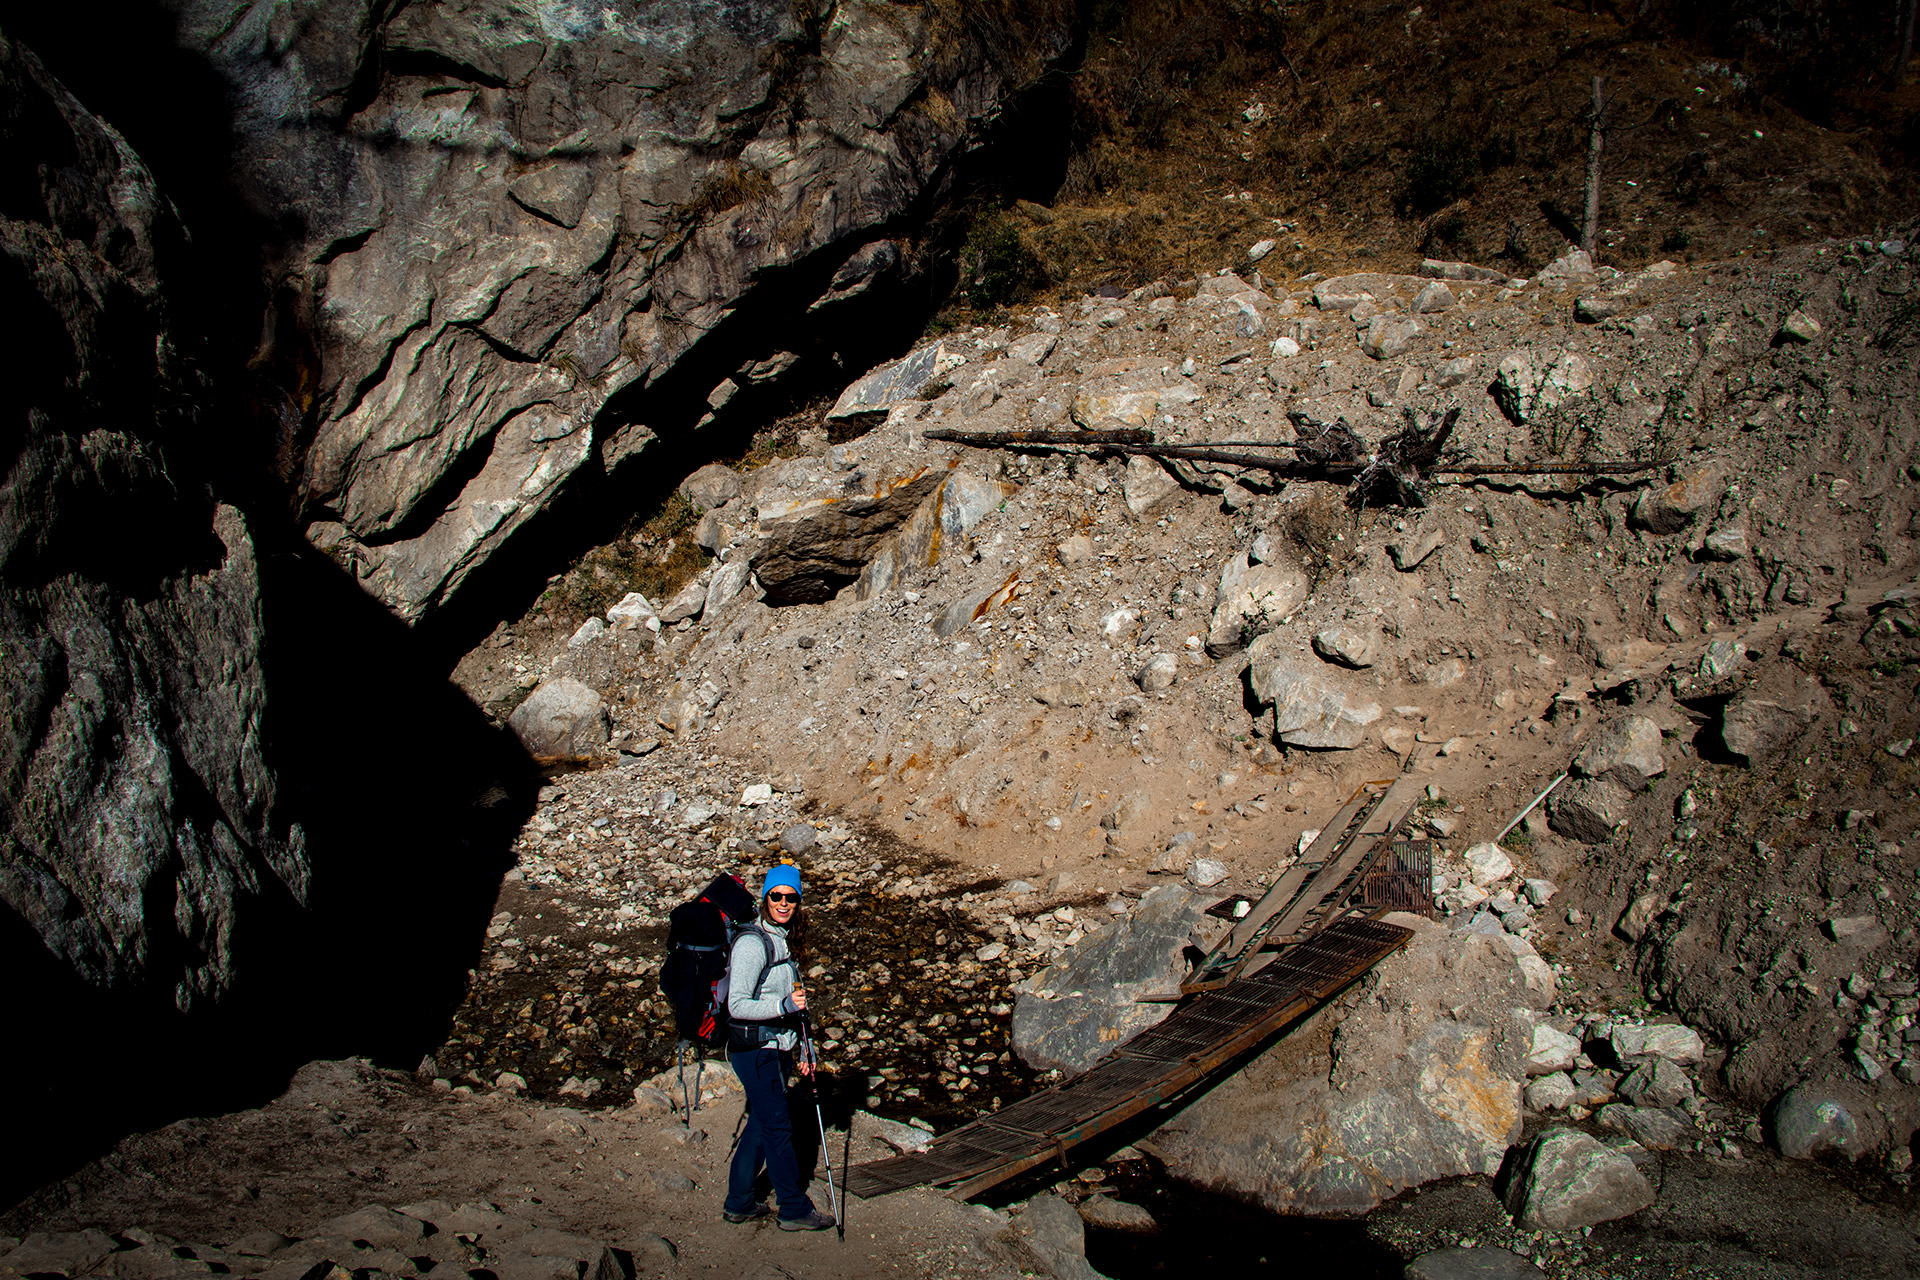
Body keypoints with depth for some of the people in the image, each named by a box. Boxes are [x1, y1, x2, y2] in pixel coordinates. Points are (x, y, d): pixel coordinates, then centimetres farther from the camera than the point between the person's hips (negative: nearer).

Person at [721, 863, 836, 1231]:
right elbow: (737, 1005, -21)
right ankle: (795, 1210, 11)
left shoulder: (784, 940, 10)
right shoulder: (753, 942, -18)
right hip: (754, 1049, -9)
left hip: (776, 1048, 9)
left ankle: (739, 1203, 25)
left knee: (761, 1124, 15)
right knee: (777, 1128, 0)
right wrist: (784, 1004, -28)